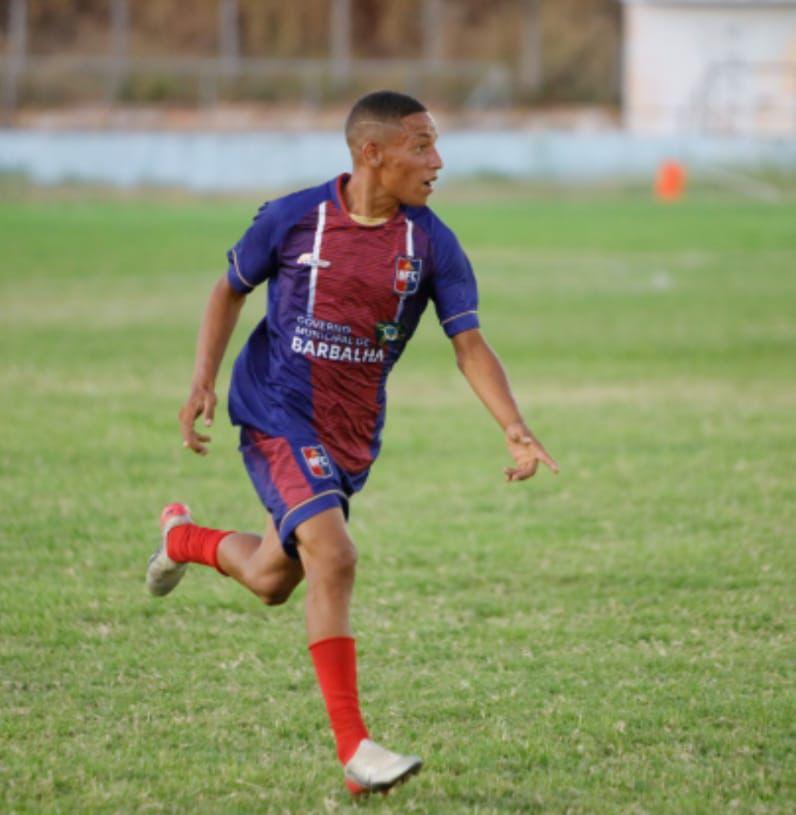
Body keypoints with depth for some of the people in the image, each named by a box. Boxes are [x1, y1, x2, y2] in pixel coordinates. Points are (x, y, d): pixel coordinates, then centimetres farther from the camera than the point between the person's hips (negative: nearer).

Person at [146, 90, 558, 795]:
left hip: (353, 435, 5)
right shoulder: (292, 220, -11)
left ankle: (184, 537, 50)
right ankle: (354, 749, -20)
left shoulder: (431, 244, -5)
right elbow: (231, 290, 5)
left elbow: (469, 343, -6)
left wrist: (515, 430, -20)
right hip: (278, 416, -5)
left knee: (272, 581, 16)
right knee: (333, 556, -23)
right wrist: (203, 383, -4)